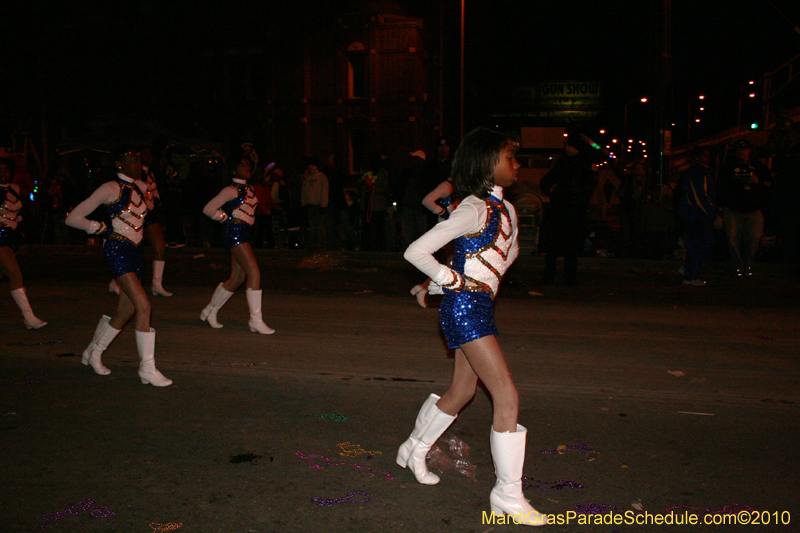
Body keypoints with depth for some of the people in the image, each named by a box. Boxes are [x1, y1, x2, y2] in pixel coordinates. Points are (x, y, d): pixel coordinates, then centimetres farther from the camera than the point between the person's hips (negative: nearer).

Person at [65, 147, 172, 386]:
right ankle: (147, 368, -12)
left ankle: (93, 352, 33)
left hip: (135, 251, 8)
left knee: (125, 312, 12)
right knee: (143, 305, -18)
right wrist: (102, 228, -2)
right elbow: (73, 218, -6)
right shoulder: (110, 189, -9)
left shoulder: (141, 187, 11)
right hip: (117, 250, -8)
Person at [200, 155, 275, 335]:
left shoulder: (250, 189, 15)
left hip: (245, 233, 9)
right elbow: (208, 209, -11)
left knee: (237, 278, 12)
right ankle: (256, 320, -12)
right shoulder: (231, 190, -9)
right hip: (234, 232, -9)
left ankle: (210, 311, 27)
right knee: (254, 273, -15)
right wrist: (227, 218, -3)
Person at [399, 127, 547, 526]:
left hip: (480, 307, 9)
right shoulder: (474, 209, -17)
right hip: (465, 306, -9)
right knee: (507, 397, -9)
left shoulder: (505, 208, 11)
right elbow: (416, 251, -20)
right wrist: (453, 281, -11)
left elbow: (509, 250, 31)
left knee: (461, 392, 19)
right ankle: (507, 494, 1)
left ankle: (414, 451, 40)